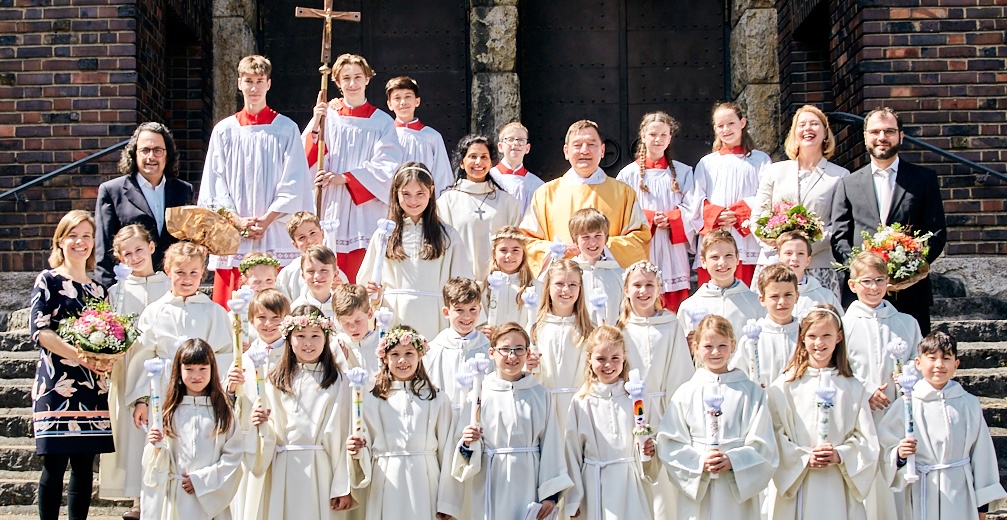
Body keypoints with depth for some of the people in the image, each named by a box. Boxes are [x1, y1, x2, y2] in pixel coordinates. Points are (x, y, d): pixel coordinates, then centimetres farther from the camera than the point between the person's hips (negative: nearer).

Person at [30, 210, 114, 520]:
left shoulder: (98, 290, 17)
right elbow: (39, 332, -9)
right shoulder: (48, 281, 1)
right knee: (54, 466, -5)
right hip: (56, 384, -5)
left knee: (84, 468, 6)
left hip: (92, 387, 5)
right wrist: (80, 354, -19)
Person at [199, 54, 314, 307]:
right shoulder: (224, 130, 10)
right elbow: (215, 184, 7)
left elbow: (293, 184, 0)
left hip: (275, 235, -2)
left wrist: (267, 219, -10)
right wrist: (238, 220, -7)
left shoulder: (286, 129, 6)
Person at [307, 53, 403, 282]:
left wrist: (345, 178, -13)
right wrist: (315, 128, -16)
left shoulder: (382, 122, 6)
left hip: (367, 214, -1)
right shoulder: (326, 117, 8)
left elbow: (386, 166, -4)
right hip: (332, 214, 1)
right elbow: (308, 160, 0)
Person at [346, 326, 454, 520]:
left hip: (423, 484, 0)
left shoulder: (438, 400, 4)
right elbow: (365, 451, 8)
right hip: (386, 487, 1)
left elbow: (446, 451, 3)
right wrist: (356, 452, -16)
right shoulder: (372, 400, 5)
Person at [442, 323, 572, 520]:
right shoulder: (480, 394, -1)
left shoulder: (541, 395, 3)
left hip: (529, 484, 1)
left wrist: (551, 494, 1)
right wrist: (468, 444, -20)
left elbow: (551, 444, 4)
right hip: (491, 487, -1)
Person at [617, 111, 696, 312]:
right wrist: (650, 218, -15)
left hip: (673, 252, 1)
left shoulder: (683, 172, 10)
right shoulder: (629, 174, 5)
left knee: (674, 309, -2)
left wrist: (669, 219, -14)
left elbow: (691, 211, 3)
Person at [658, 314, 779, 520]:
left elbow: (763, 447, 0)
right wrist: (700, 462, -15)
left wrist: (733, 461, -15)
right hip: (696, 491, 0)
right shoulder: (686, 393, 4)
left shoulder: (751, 392, 3)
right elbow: (669, 445, -1)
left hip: (740, 491, 0)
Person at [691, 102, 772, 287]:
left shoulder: (760, 160, 11)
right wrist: (717, 215, -9)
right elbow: (698, 204, 10)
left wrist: (738, 213, -13)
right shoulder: (706, 163, 18)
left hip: (747, 244, -2)